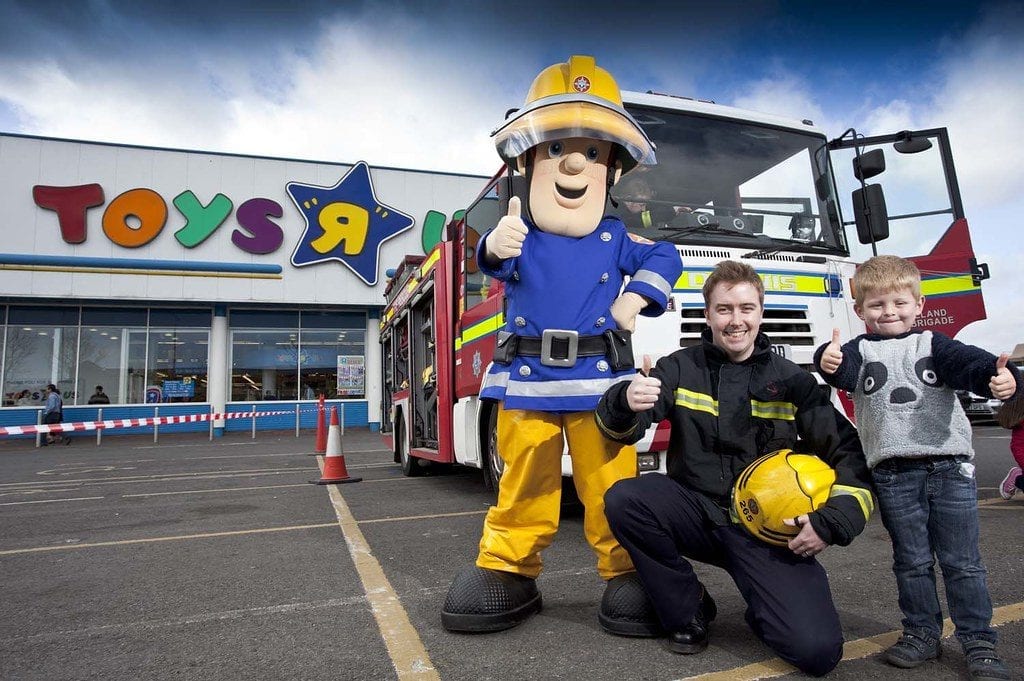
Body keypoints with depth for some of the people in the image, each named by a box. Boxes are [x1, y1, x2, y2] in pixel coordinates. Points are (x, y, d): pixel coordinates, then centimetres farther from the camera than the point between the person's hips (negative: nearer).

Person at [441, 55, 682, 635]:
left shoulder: (616, 237, 7)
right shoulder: (519, 229, 5)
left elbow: (664, 260, 13)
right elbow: (496, 263, -11)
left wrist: (636, 298, -3)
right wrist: (497, 247, -33)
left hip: (599, 381, 0)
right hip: (526, 380, 1)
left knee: (611, 482, 5)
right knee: (524, 484, 10)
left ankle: (626, 573, 22)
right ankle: (507, 572, 25)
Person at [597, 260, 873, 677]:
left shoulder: (792, 380, 3)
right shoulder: (681, 368, -1)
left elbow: (850, 454, 5)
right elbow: (617, 427, -13)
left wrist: (831, 524, -11)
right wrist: (626, 402, -38)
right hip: (697, 513, 1)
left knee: (818, 651, -20)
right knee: (623, 499, -28)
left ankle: (764, 611, 18)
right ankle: (689, 609, -3)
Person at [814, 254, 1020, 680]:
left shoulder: (934, 345, 6)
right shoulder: (861, 350, 5)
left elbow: (968, 363, -11)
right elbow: (845, 373, -16)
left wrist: (999, 378, -33)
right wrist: (830, 363, -41)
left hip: (949, 466, 0)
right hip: (893, 473, 0)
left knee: (962, 561, 8)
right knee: (912, 561, 12)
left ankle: (979, 642, 22)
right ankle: (922, 633, 27)